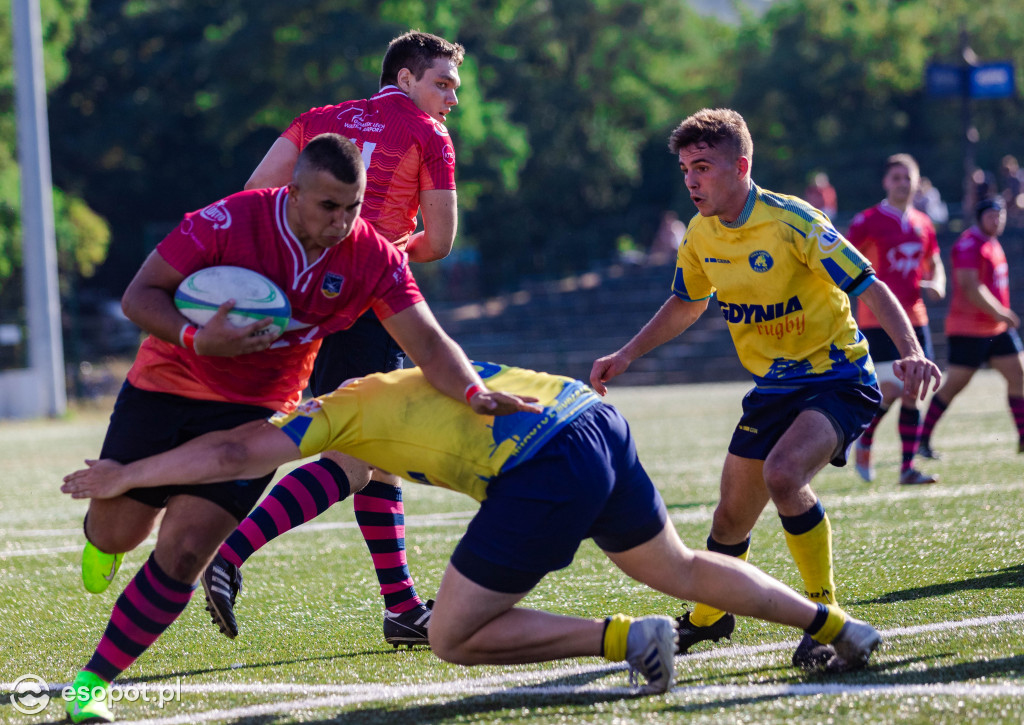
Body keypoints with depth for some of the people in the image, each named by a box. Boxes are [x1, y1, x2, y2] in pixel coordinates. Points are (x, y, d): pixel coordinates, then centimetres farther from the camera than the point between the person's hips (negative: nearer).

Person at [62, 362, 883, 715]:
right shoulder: (396, 380, 25)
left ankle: (628, 638, -5)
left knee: (454, 636, 2)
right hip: (594, 415, 9)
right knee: (679, 569, 29)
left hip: (546, 469, -8)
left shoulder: (337, 412, 3)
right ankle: (838, 625, 29)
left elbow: (231, 454, -5)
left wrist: (123, 476, 3)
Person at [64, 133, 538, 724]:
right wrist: (196, 340, -36)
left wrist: (473, 392, -39)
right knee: (118, 533, 6)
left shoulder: (374, 259, -16)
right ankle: (103, 532, 46)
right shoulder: (231, 221, -24)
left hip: (256, 410, 1)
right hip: (166, 385, -1)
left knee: (183, 554, -11)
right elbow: (139, 295, -19)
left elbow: (427, 342, -19)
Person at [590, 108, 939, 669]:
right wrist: (626, 356, 14)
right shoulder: (702, 235, 1)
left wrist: (911, 352, -37)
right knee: (732, 514, 11)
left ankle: (825, 616, -16)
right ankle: (708, 617, 40)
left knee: (782, 474, -32)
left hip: (836, 379, -7)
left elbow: (868, 287, -23)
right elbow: (685, 304, 21)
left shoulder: (791, 222, -21)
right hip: (772, 387, 7)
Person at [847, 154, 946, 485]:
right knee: (891, 389, -15)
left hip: (913, 318, 6)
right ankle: (863, 439, 11)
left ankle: (908, 467, 7)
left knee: (912, 393, 3)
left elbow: (934, 265, 23)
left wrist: (936, 284, 1)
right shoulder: (868, 221, -5)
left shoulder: (923, 224, 12)